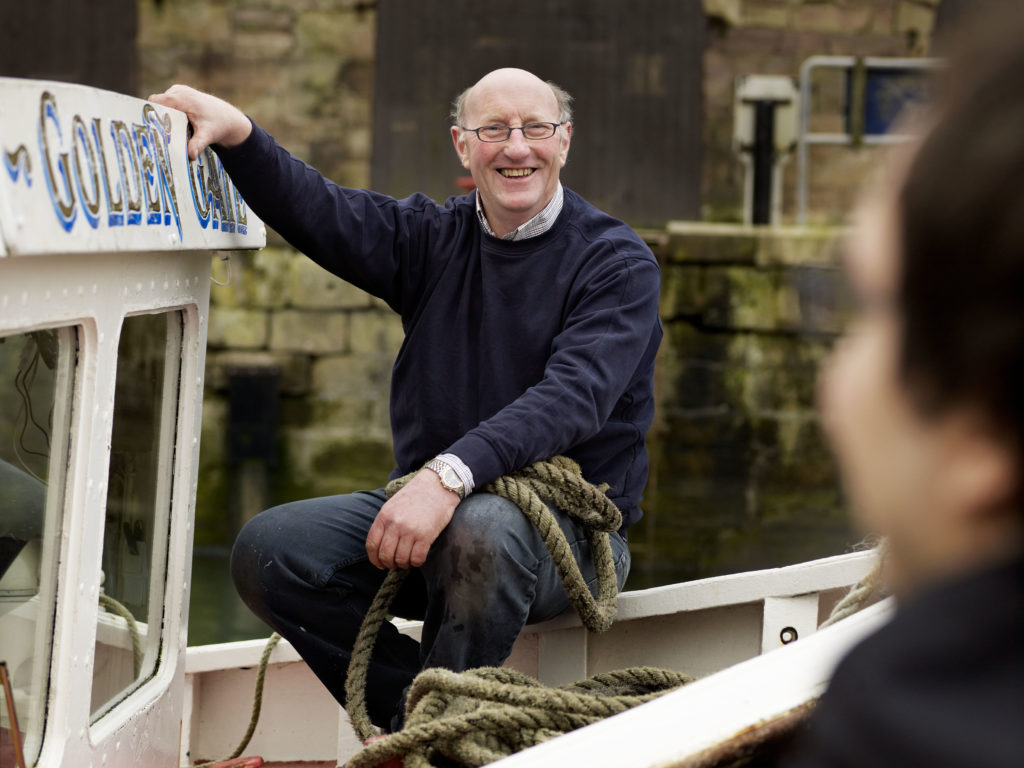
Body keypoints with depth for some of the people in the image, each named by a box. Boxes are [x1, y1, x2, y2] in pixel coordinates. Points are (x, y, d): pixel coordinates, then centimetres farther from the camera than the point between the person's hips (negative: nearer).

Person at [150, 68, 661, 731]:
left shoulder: (617, 263, -5)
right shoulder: (433, 238, 12)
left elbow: (572, 397, -22)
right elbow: (316, 211, -3)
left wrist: (452, 475, -36)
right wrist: (236, 132, -23)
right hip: (432, 503, 5)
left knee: (482, 531, -39)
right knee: (267, 550, -15)